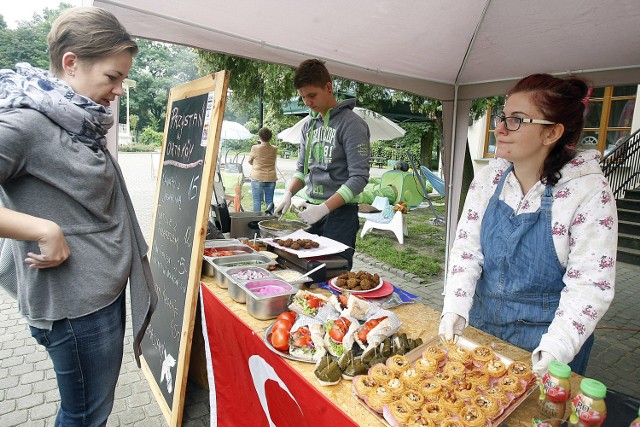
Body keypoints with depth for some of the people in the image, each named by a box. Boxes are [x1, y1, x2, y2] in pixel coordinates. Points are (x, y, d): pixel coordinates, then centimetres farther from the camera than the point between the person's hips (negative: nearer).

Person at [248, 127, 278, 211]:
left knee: (257, 201, 4)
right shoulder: (274, 149, -1)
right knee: (269, 201, 8)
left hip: (257, 179, -3)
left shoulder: (255, 148, -9)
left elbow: (250, 161, 4)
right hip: (271, 179, 3)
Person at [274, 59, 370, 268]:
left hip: (340, 213, -6)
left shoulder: (351, 123, -9)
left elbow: (359, 177, -16)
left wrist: (324, 208, -22)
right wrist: (289, 193, -1)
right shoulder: (309, 125, 12)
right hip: (311, 209, 6)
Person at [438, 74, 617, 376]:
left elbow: (590, 284, -19)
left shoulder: (589, 191, -17)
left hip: (545, 333, -3)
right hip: (481, 320, 4)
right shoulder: (490, 176, -6)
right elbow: (467, 246, -9)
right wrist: (455, 308, -19)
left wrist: (555, 350, -28)